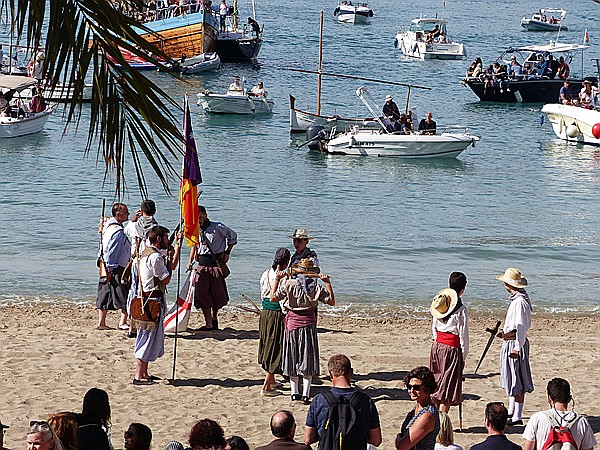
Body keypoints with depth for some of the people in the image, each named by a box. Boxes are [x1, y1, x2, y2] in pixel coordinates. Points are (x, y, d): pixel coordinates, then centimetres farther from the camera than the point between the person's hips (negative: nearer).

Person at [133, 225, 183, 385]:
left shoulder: (148, 253, 15)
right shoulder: (155, 256, -17)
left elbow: (172, 266, 14)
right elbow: (166, 279, -15)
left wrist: (178, 245, 15)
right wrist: (170, 258, -4)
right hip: (153, 299, -10)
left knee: (149, 338, 15)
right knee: (148, 338, -6)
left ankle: (144, 373, 20)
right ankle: (139, 376, -4)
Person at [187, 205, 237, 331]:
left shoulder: (218, 227, -6)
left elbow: (233, 236, 7)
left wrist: (227, 253, 1)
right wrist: (190, 262, 9)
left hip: (217, 264, -3)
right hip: (202, 265, 3)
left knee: (217, 295, 3)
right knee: (202, 294, -7)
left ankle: (214, 318, 26)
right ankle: (208, 324, -1)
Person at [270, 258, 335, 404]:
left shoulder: (288, 284, -8)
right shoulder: (316, 287, -5)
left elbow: (273, 298, -4)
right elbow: (331, 301, 1)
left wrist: (277, 279, 2)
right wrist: (327, 283, 2)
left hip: (292, 322, 0)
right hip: (309, 322, 0)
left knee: (293, 359, 12)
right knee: (308, 359, 4)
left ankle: (295, 392, 14)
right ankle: (305, 394, -2)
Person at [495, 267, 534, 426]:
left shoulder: (520, 302, -20)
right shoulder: (516, 299, 11)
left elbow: (522, 327, -22)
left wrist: (517, 347, -22)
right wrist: (506, 332, 19)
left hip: (516, 343, -11)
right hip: (510, 343, 11)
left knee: (517, 382, -5)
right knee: (511, 379, 20)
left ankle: (517, 417, -2)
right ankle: (511, 411, 31)